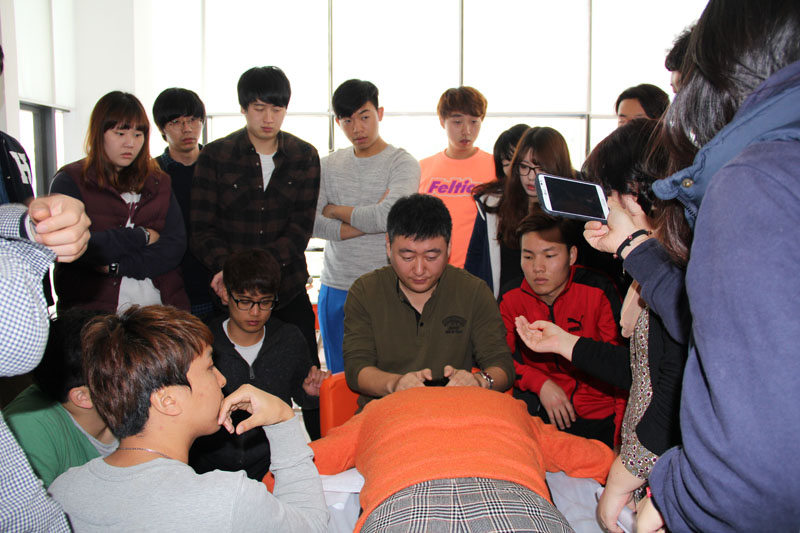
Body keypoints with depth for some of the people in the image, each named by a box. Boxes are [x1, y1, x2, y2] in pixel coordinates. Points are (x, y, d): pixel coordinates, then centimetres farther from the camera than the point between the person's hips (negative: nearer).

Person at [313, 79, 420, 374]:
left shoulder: (403, 163, -3)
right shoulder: (328, 166, 10)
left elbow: (387, 216, -20)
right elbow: (308, 222, -3)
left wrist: (335, 210, -5)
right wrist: (366, 222, -13)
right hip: (334, 287, 4)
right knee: (338, 377, 12)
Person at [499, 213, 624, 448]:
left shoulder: (598, 292, -6)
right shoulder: (512, 299, 4)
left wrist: (619, 436, -9)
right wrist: (541, 383, -14)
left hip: (598, 418, -3)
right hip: (539, 410, 3)